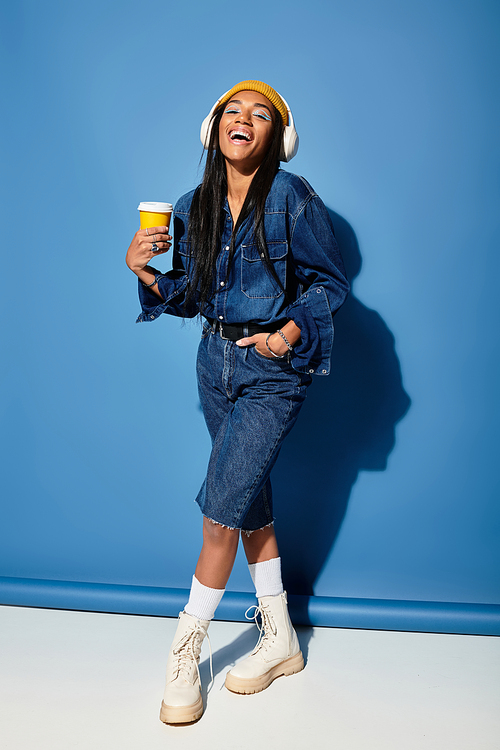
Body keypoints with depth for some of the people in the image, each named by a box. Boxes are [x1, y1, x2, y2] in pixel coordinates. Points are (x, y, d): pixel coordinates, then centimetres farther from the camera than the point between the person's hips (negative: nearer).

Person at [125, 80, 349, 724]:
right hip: (216, 362, 6)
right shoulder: (193, 207, 6)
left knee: (221, 513, -7)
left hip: (274, 369, -6)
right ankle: (280, 640, 30)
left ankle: (185, 650, 16)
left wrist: (290, 332, -20)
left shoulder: (292, 199, -9)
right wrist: (145, 271, -9)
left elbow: (330, 281, -5)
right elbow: (190, 296, 9)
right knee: (251, 503, 12)